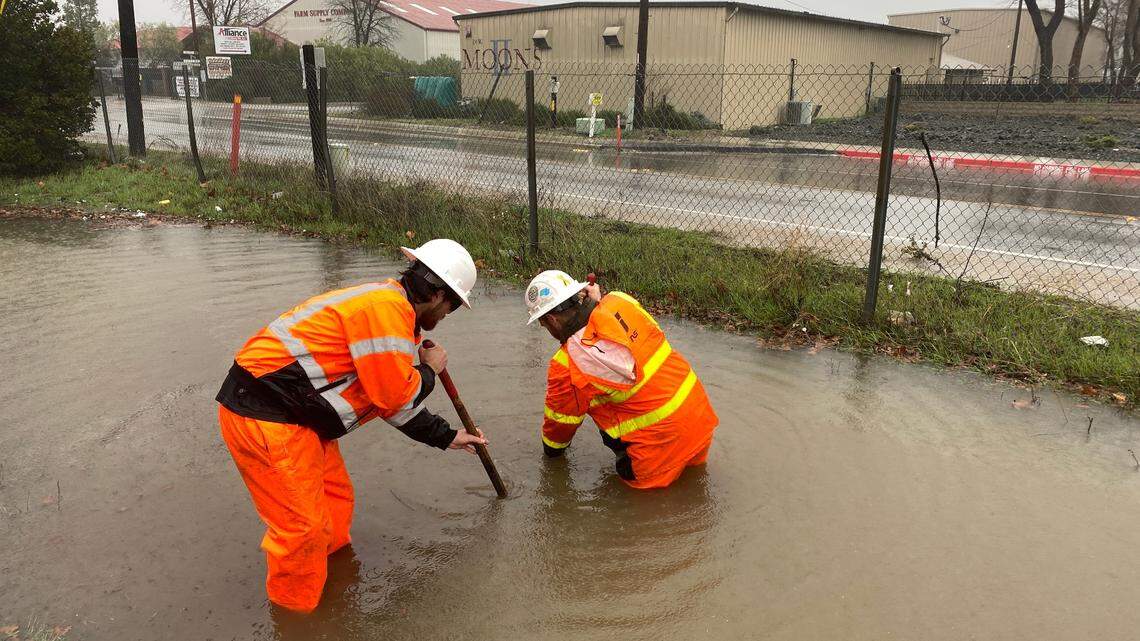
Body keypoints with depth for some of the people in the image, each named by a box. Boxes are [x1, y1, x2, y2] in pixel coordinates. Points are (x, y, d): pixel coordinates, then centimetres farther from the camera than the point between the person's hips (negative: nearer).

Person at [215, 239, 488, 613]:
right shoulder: (387, 307, -19)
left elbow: (396, 399, 23)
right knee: (303, 526, -2)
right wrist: (429, 370, 2)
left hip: (296, 415, 11)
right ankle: (296, 612, 18)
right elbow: (395, 395, -18)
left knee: (335, 499, 20)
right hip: (263, 417, -11)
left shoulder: (391, 306, 15)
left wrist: (447, 437, 28)